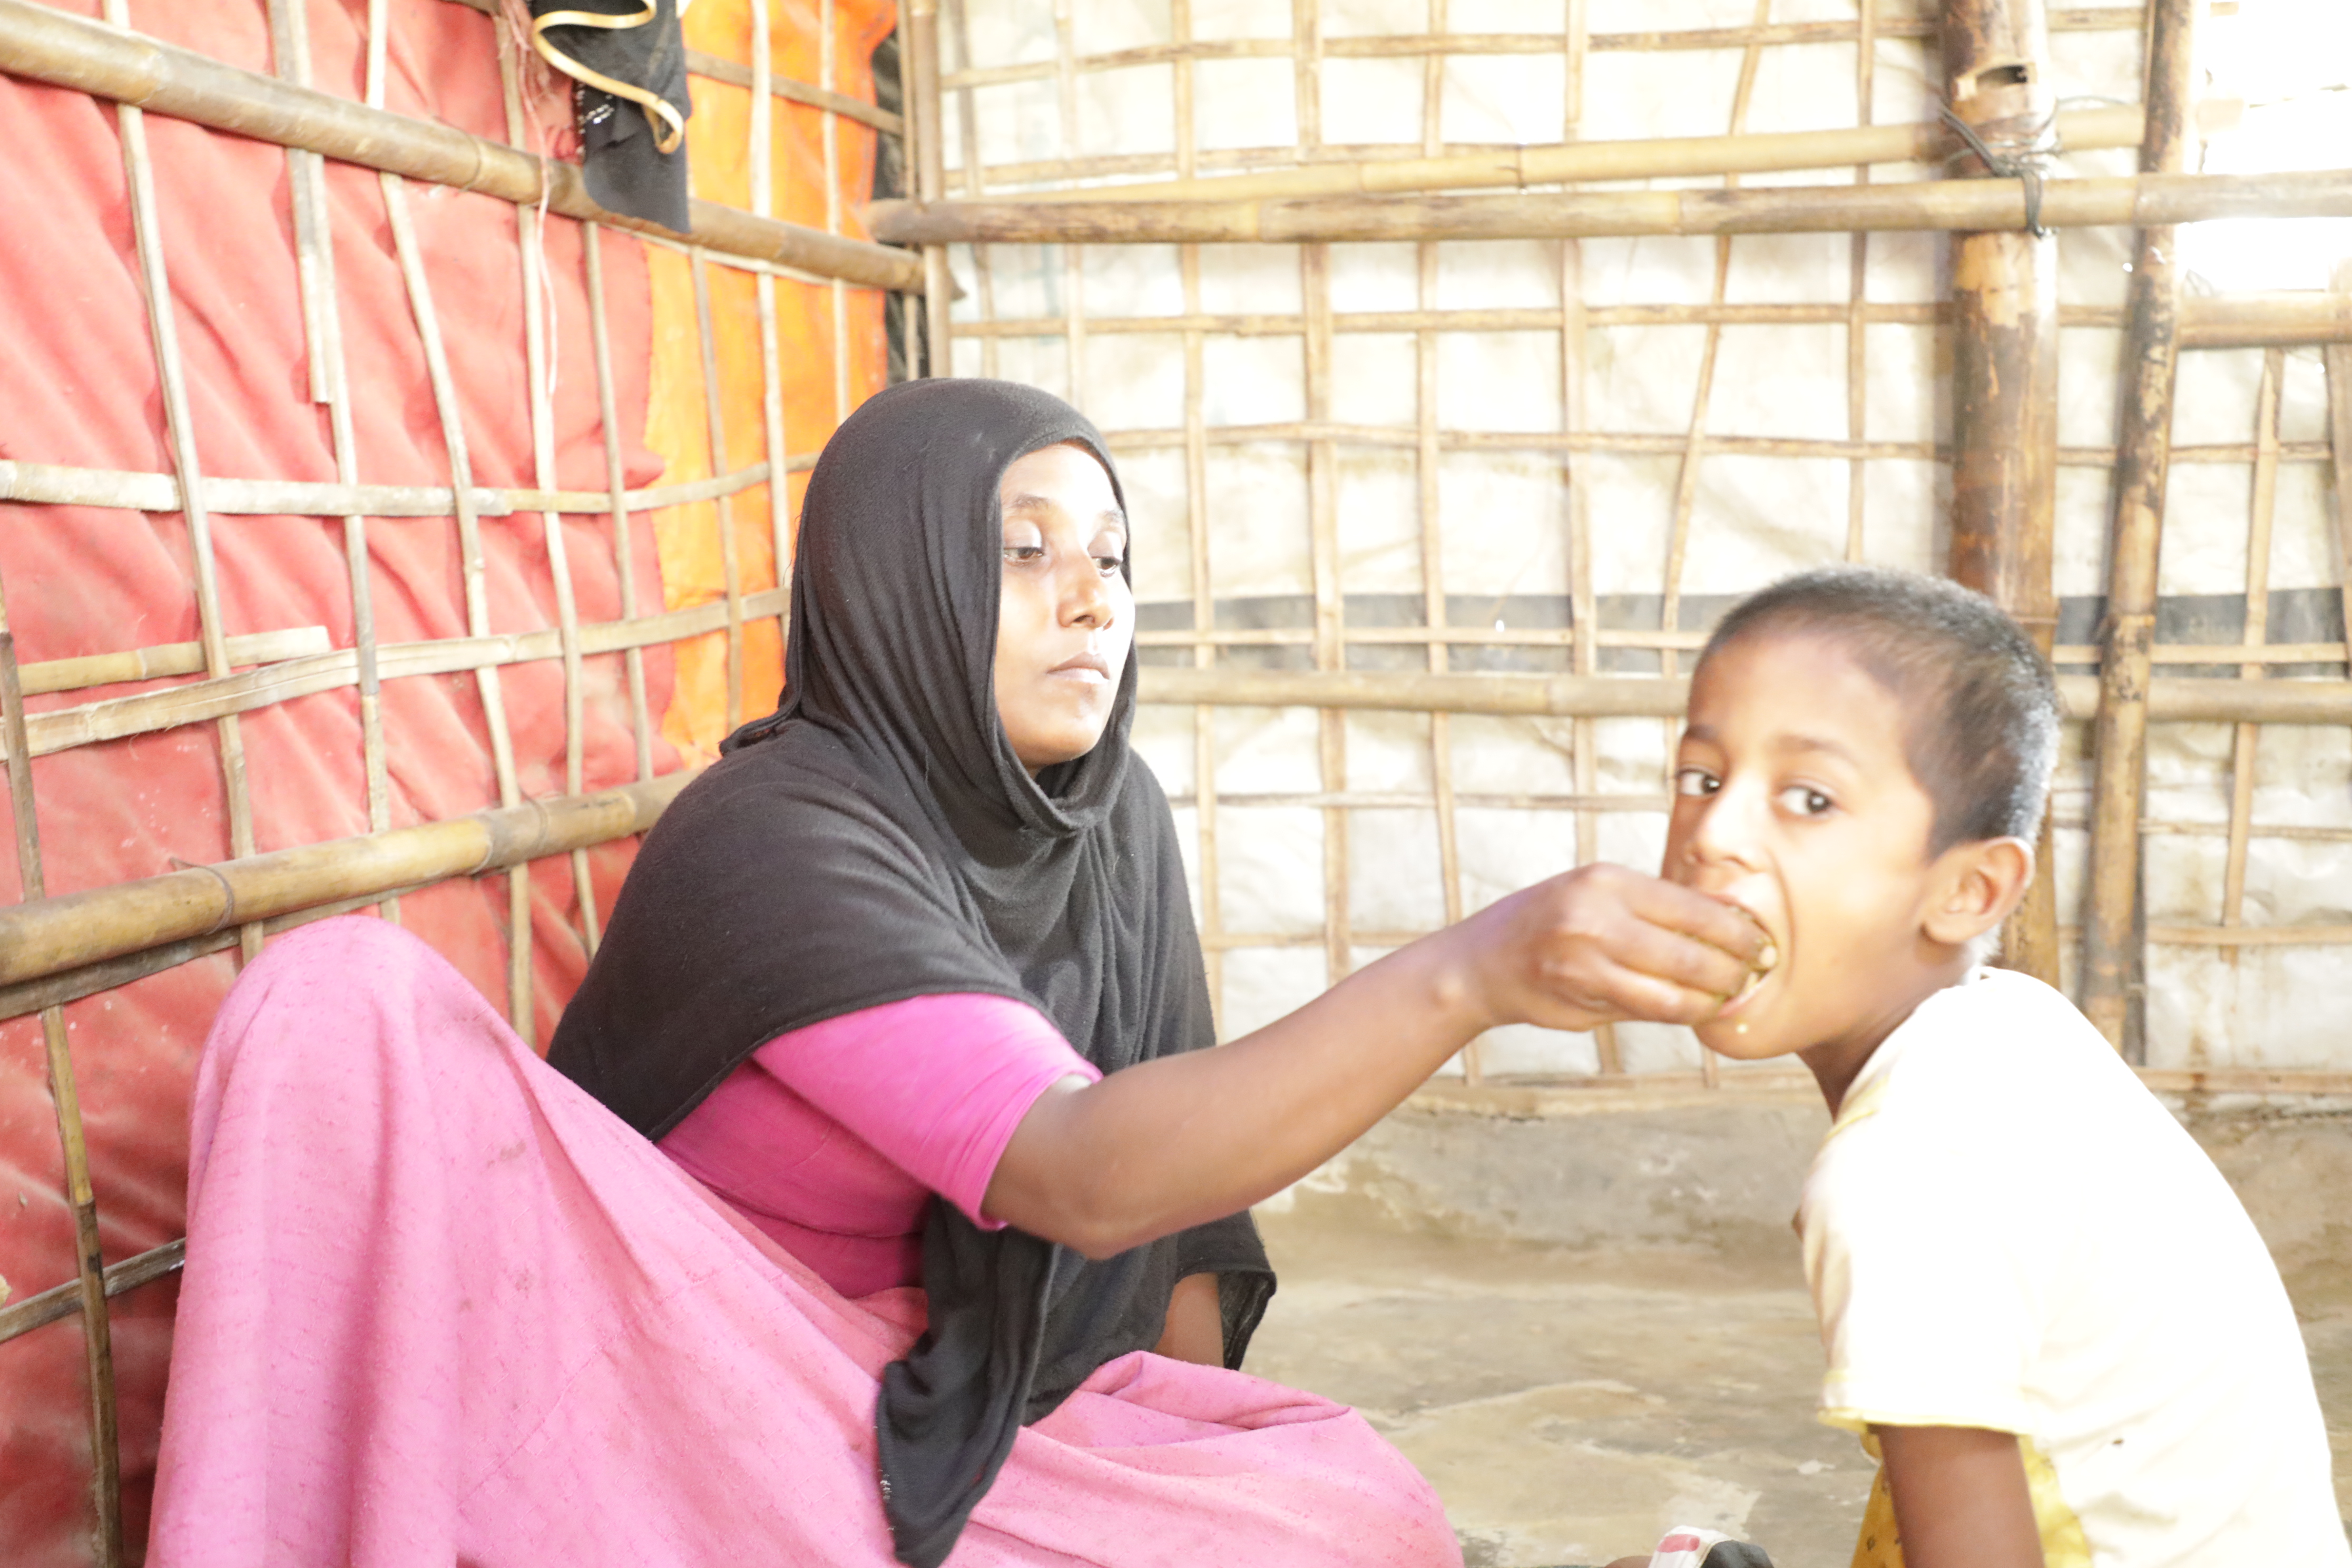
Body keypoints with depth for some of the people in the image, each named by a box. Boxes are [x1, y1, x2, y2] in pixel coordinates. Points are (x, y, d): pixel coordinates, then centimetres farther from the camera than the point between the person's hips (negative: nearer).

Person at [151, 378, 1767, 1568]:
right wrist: (1471, 972, -49)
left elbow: (1184, 1152, 7)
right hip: (658, 1386, -5)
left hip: (933, 1393, 6)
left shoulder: (1117, 818, -1)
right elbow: (1083, 1177, -37)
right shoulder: (774, 840, -24)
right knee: (349, 990, -30)